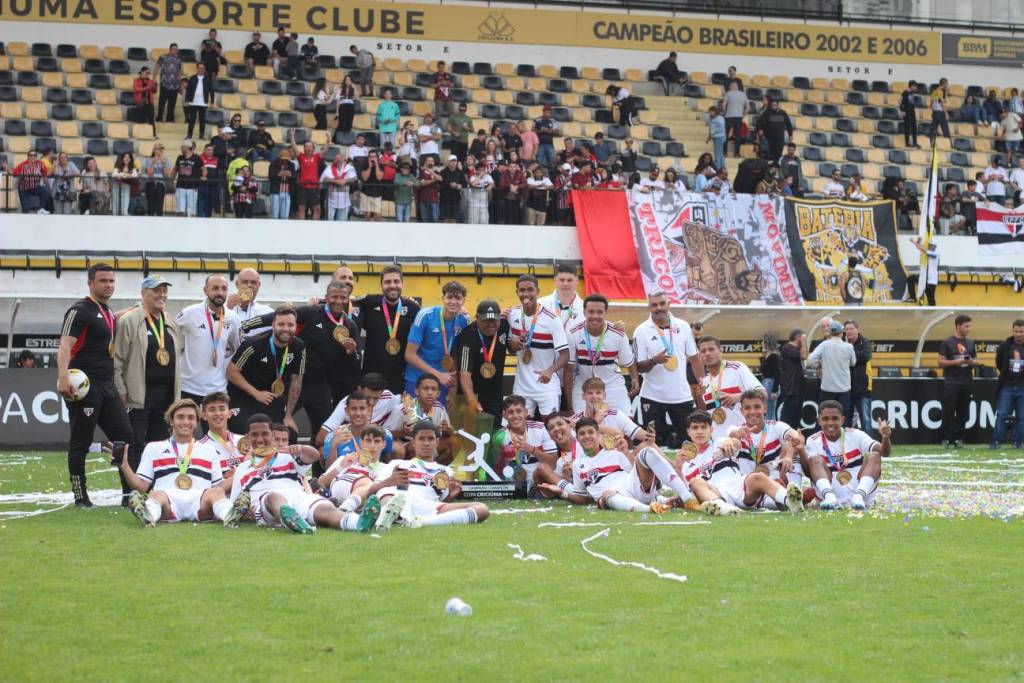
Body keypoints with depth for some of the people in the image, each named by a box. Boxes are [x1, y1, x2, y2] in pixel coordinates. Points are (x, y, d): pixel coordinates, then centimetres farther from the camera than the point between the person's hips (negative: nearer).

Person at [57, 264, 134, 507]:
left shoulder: (110, 313, 18)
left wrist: (120, 389, 24)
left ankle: (129, 494, 9)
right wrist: (63, 377, -34)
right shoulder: (80, 311, -8)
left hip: (107, 387, 8)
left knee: (125, 436, 4)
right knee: (80, 443, -2)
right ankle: (80, 497, 5)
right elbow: (65, 345, -19)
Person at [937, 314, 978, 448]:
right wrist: (957, 362, -17)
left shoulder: (971, 343, 14)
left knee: (963, 412, 4)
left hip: (967, 381, 5)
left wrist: (972, 362, -5)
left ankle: (958, 438, 10)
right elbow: (941, 362, -5)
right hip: (951, 381, -5)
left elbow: (977, 362, 18)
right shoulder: (947, 343, -1)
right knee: (948, 411, -6)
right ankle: (946, 439, -2)